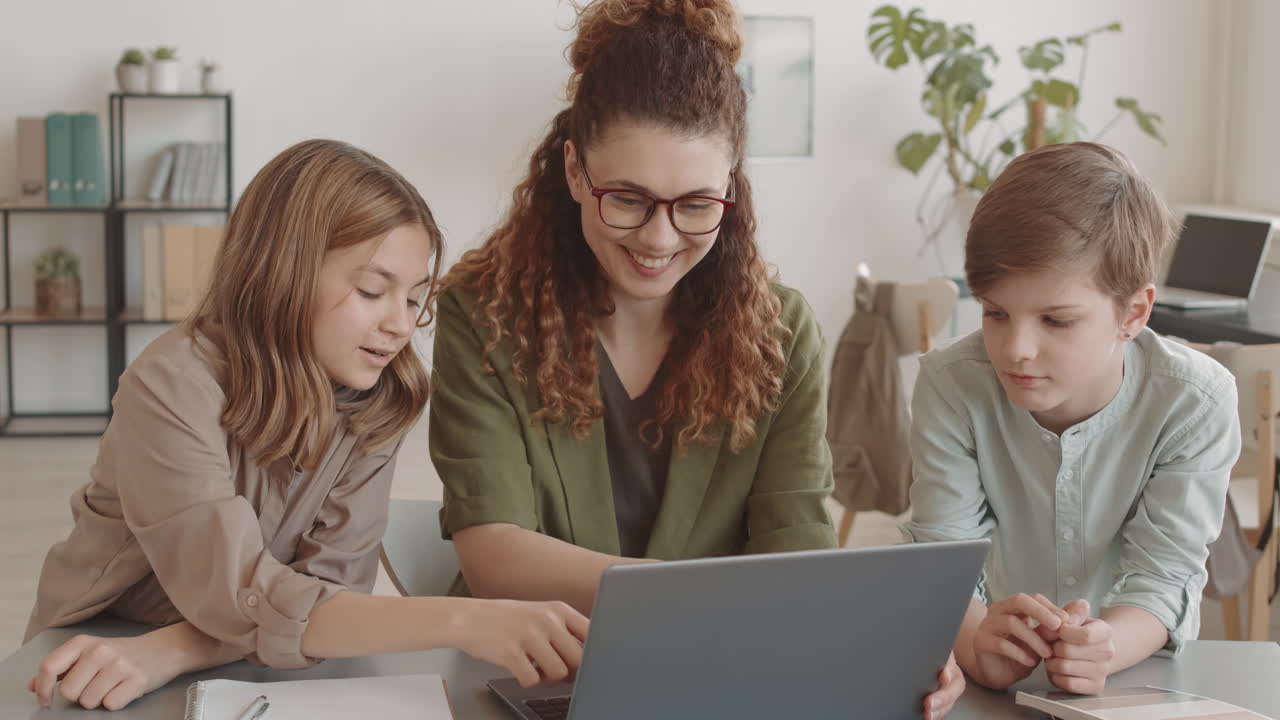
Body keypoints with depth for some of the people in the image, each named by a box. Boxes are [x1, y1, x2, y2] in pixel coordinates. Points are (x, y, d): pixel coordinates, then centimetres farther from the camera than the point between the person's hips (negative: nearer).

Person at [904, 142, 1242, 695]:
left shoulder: (1194, 403, -13)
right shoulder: (951, 386, -12)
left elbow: (1160, 577, -15)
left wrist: (1102, 647, -35)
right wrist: (978, 645, -37)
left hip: (1138, 666, 0)